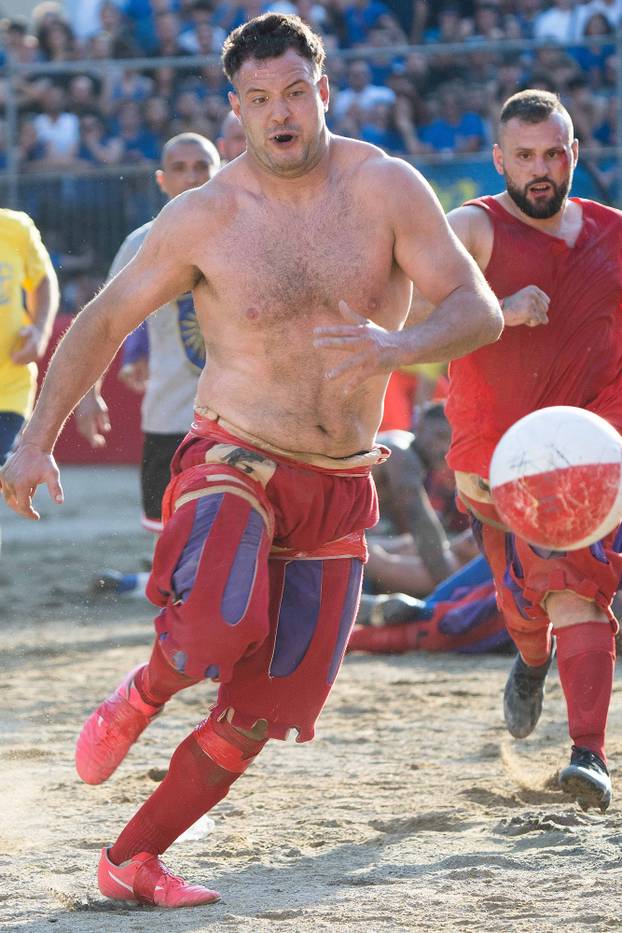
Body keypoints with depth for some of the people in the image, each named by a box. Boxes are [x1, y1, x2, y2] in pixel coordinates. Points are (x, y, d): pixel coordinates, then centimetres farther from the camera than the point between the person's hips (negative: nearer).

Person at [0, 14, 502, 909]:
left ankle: (131, 860, 21)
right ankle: (141, 695, 2)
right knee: (214, 627, -32)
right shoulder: (205, 217, -5)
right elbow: (104, 321, 6)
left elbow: (479, 310, -10)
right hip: (235, 461, -3)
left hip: (340, 490, 3)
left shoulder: (387, 189, -4)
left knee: (262, 713, 4)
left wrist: (401, 348, -31)